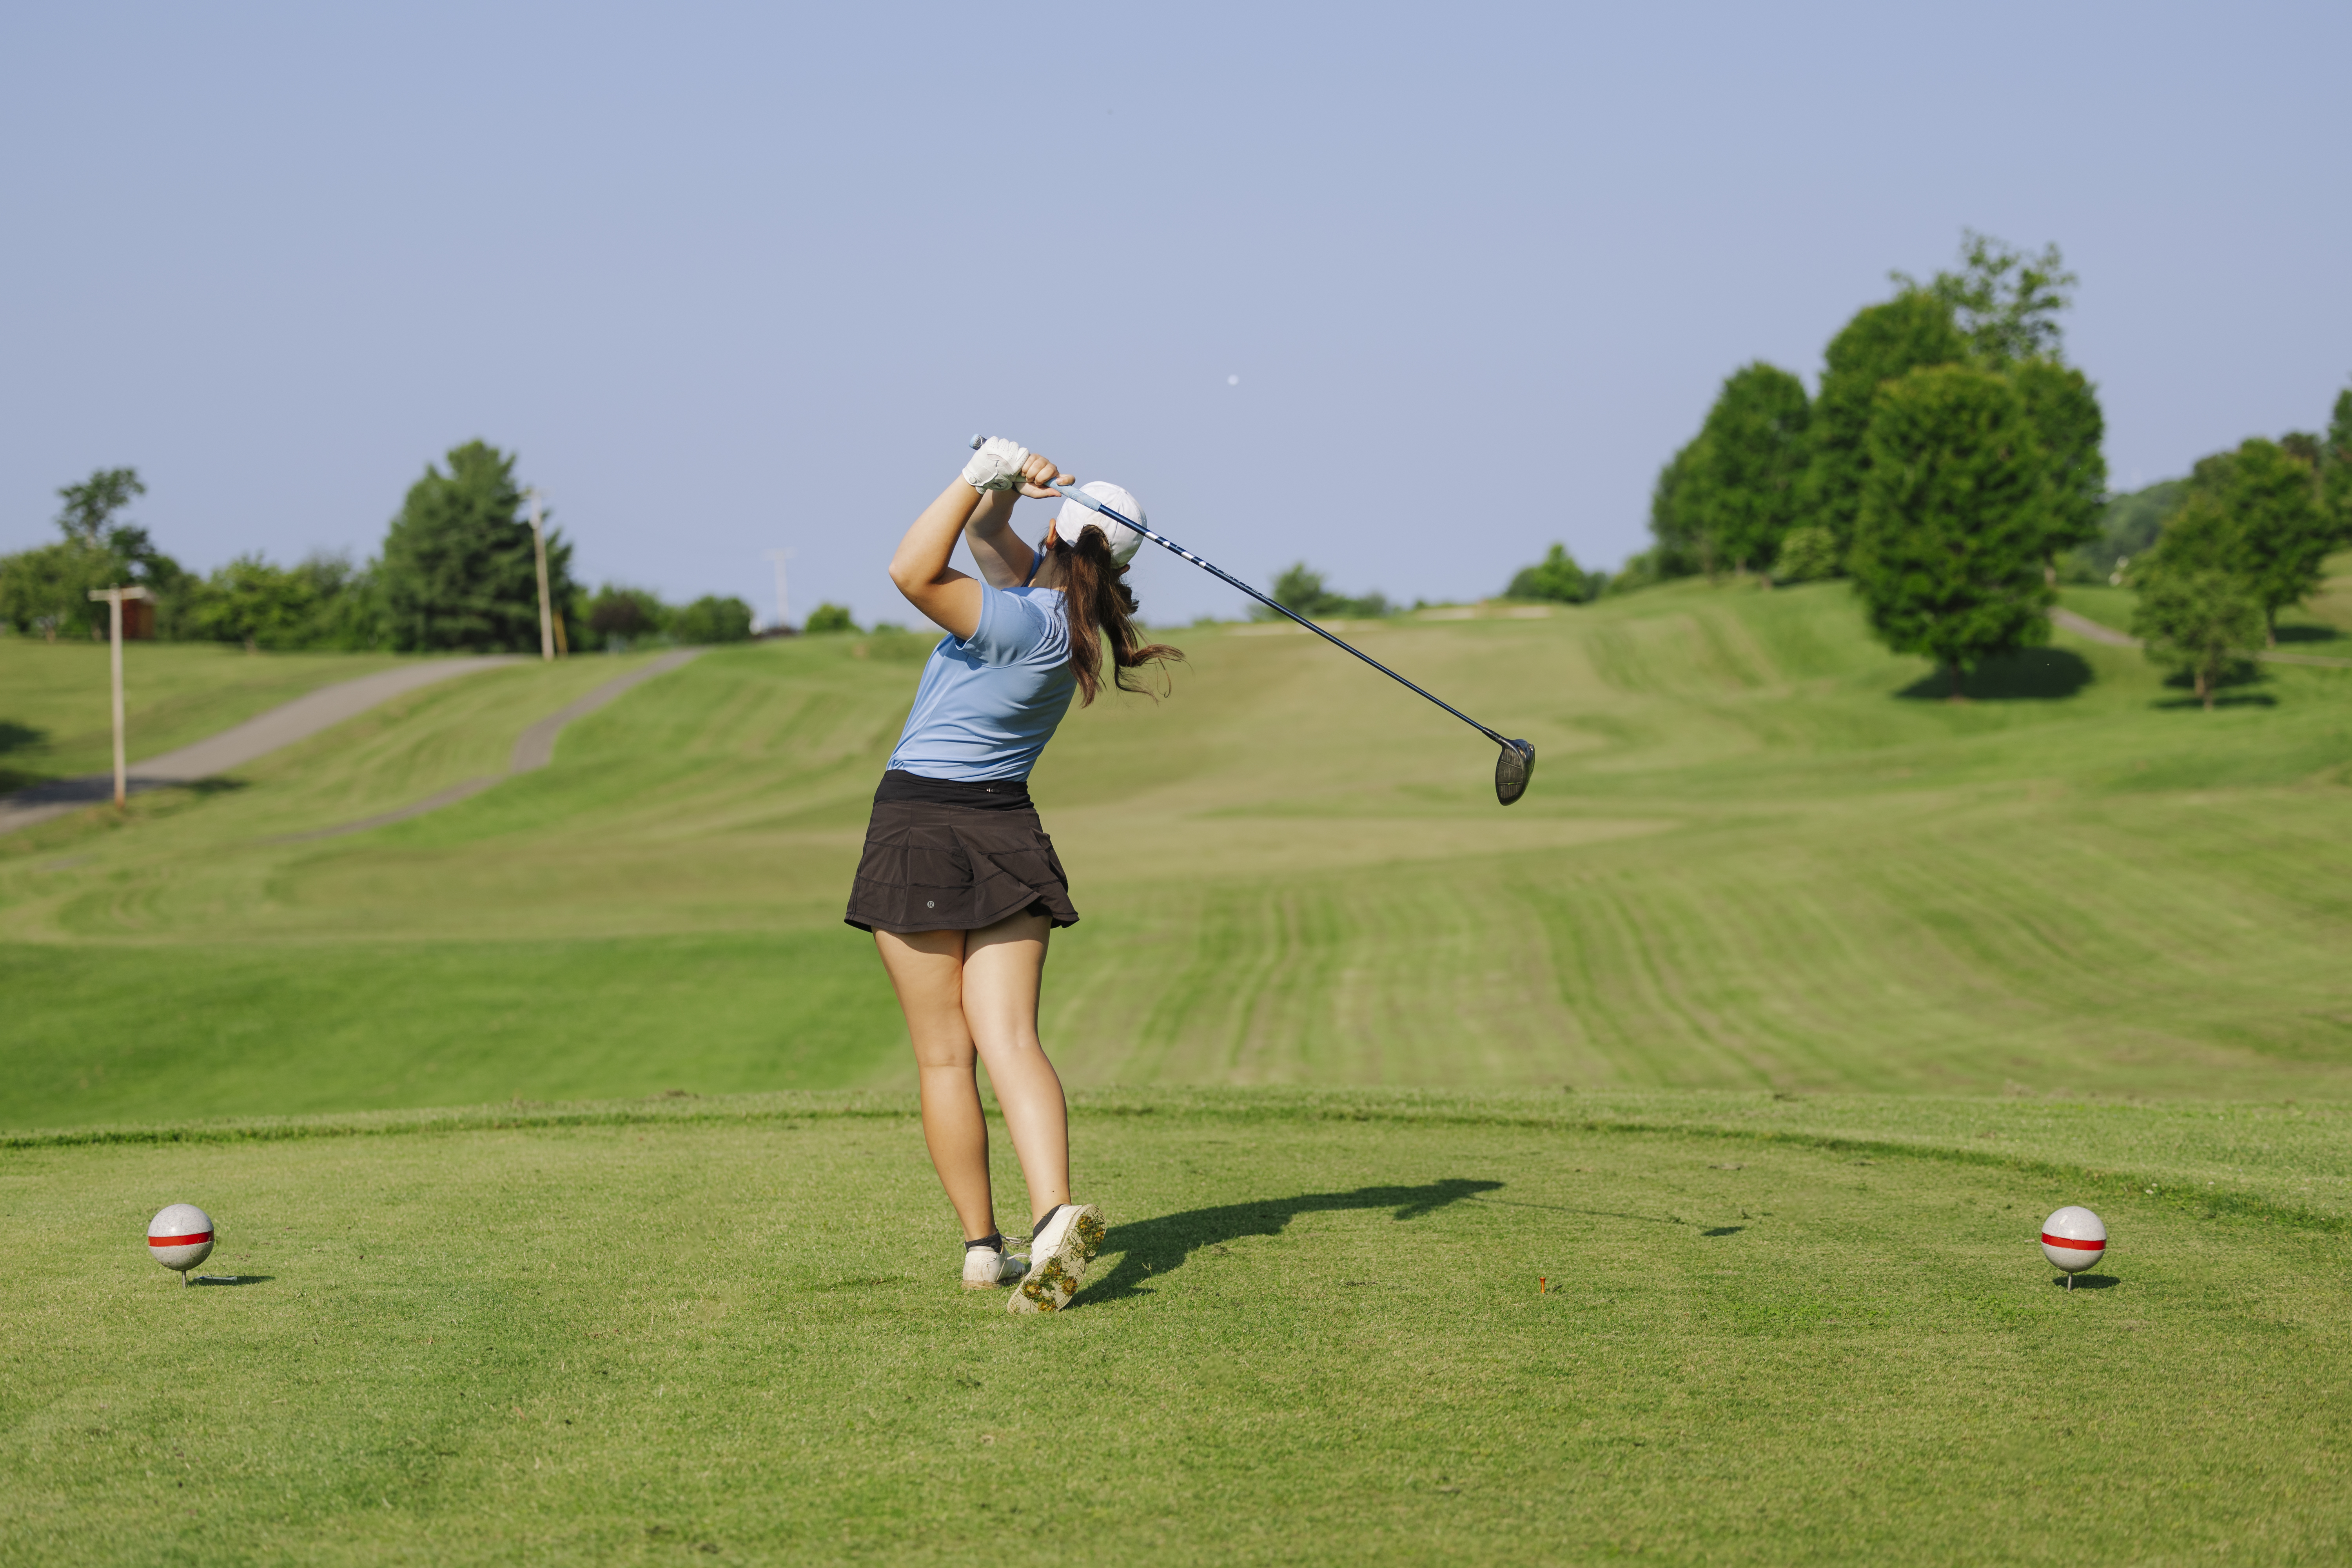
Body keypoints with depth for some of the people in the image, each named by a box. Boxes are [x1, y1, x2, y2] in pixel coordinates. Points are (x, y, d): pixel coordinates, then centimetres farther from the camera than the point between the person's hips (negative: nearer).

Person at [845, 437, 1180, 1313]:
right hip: (1008, 831, 6)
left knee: (943, 1056, 4)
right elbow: (985, 531, 14)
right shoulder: (1065, 613, 7)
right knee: (1010, 1041, -4)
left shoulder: (1027, 623, -15)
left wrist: (982, 478, -23)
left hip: (919, 825, -6)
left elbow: (913, 572, -25)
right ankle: (1054, 1215, -25)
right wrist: (1002, 488, -4)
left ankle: (982, 1248, 8)